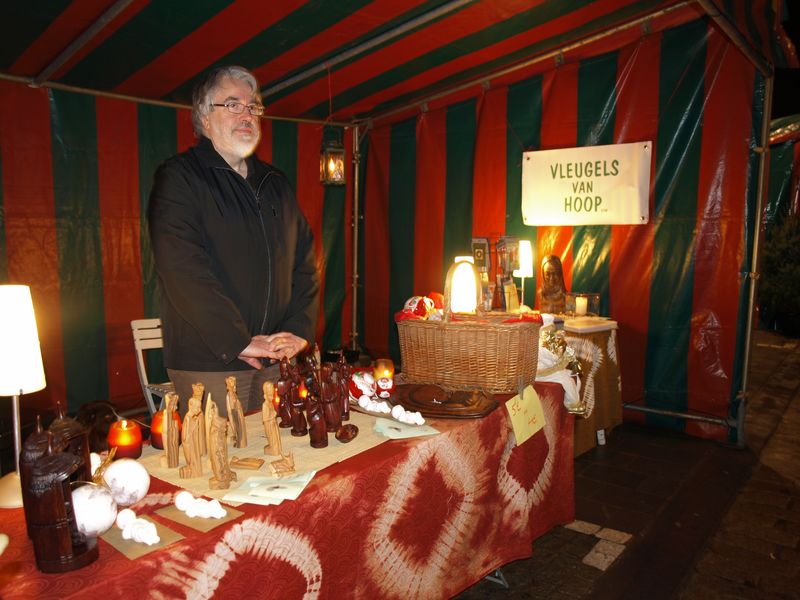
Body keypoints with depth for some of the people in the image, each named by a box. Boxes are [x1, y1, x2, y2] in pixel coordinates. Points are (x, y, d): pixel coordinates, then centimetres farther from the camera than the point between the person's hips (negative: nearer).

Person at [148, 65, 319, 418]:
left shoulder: (275, 183, 16)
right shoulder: (178, 177, -4)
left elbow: (304, 261, 12)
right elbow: (184, 272, -17)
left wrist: (300, 329, -2)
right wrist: (239, 342, -20)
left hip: (276, 361, 6)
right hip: (209, 364, -5)